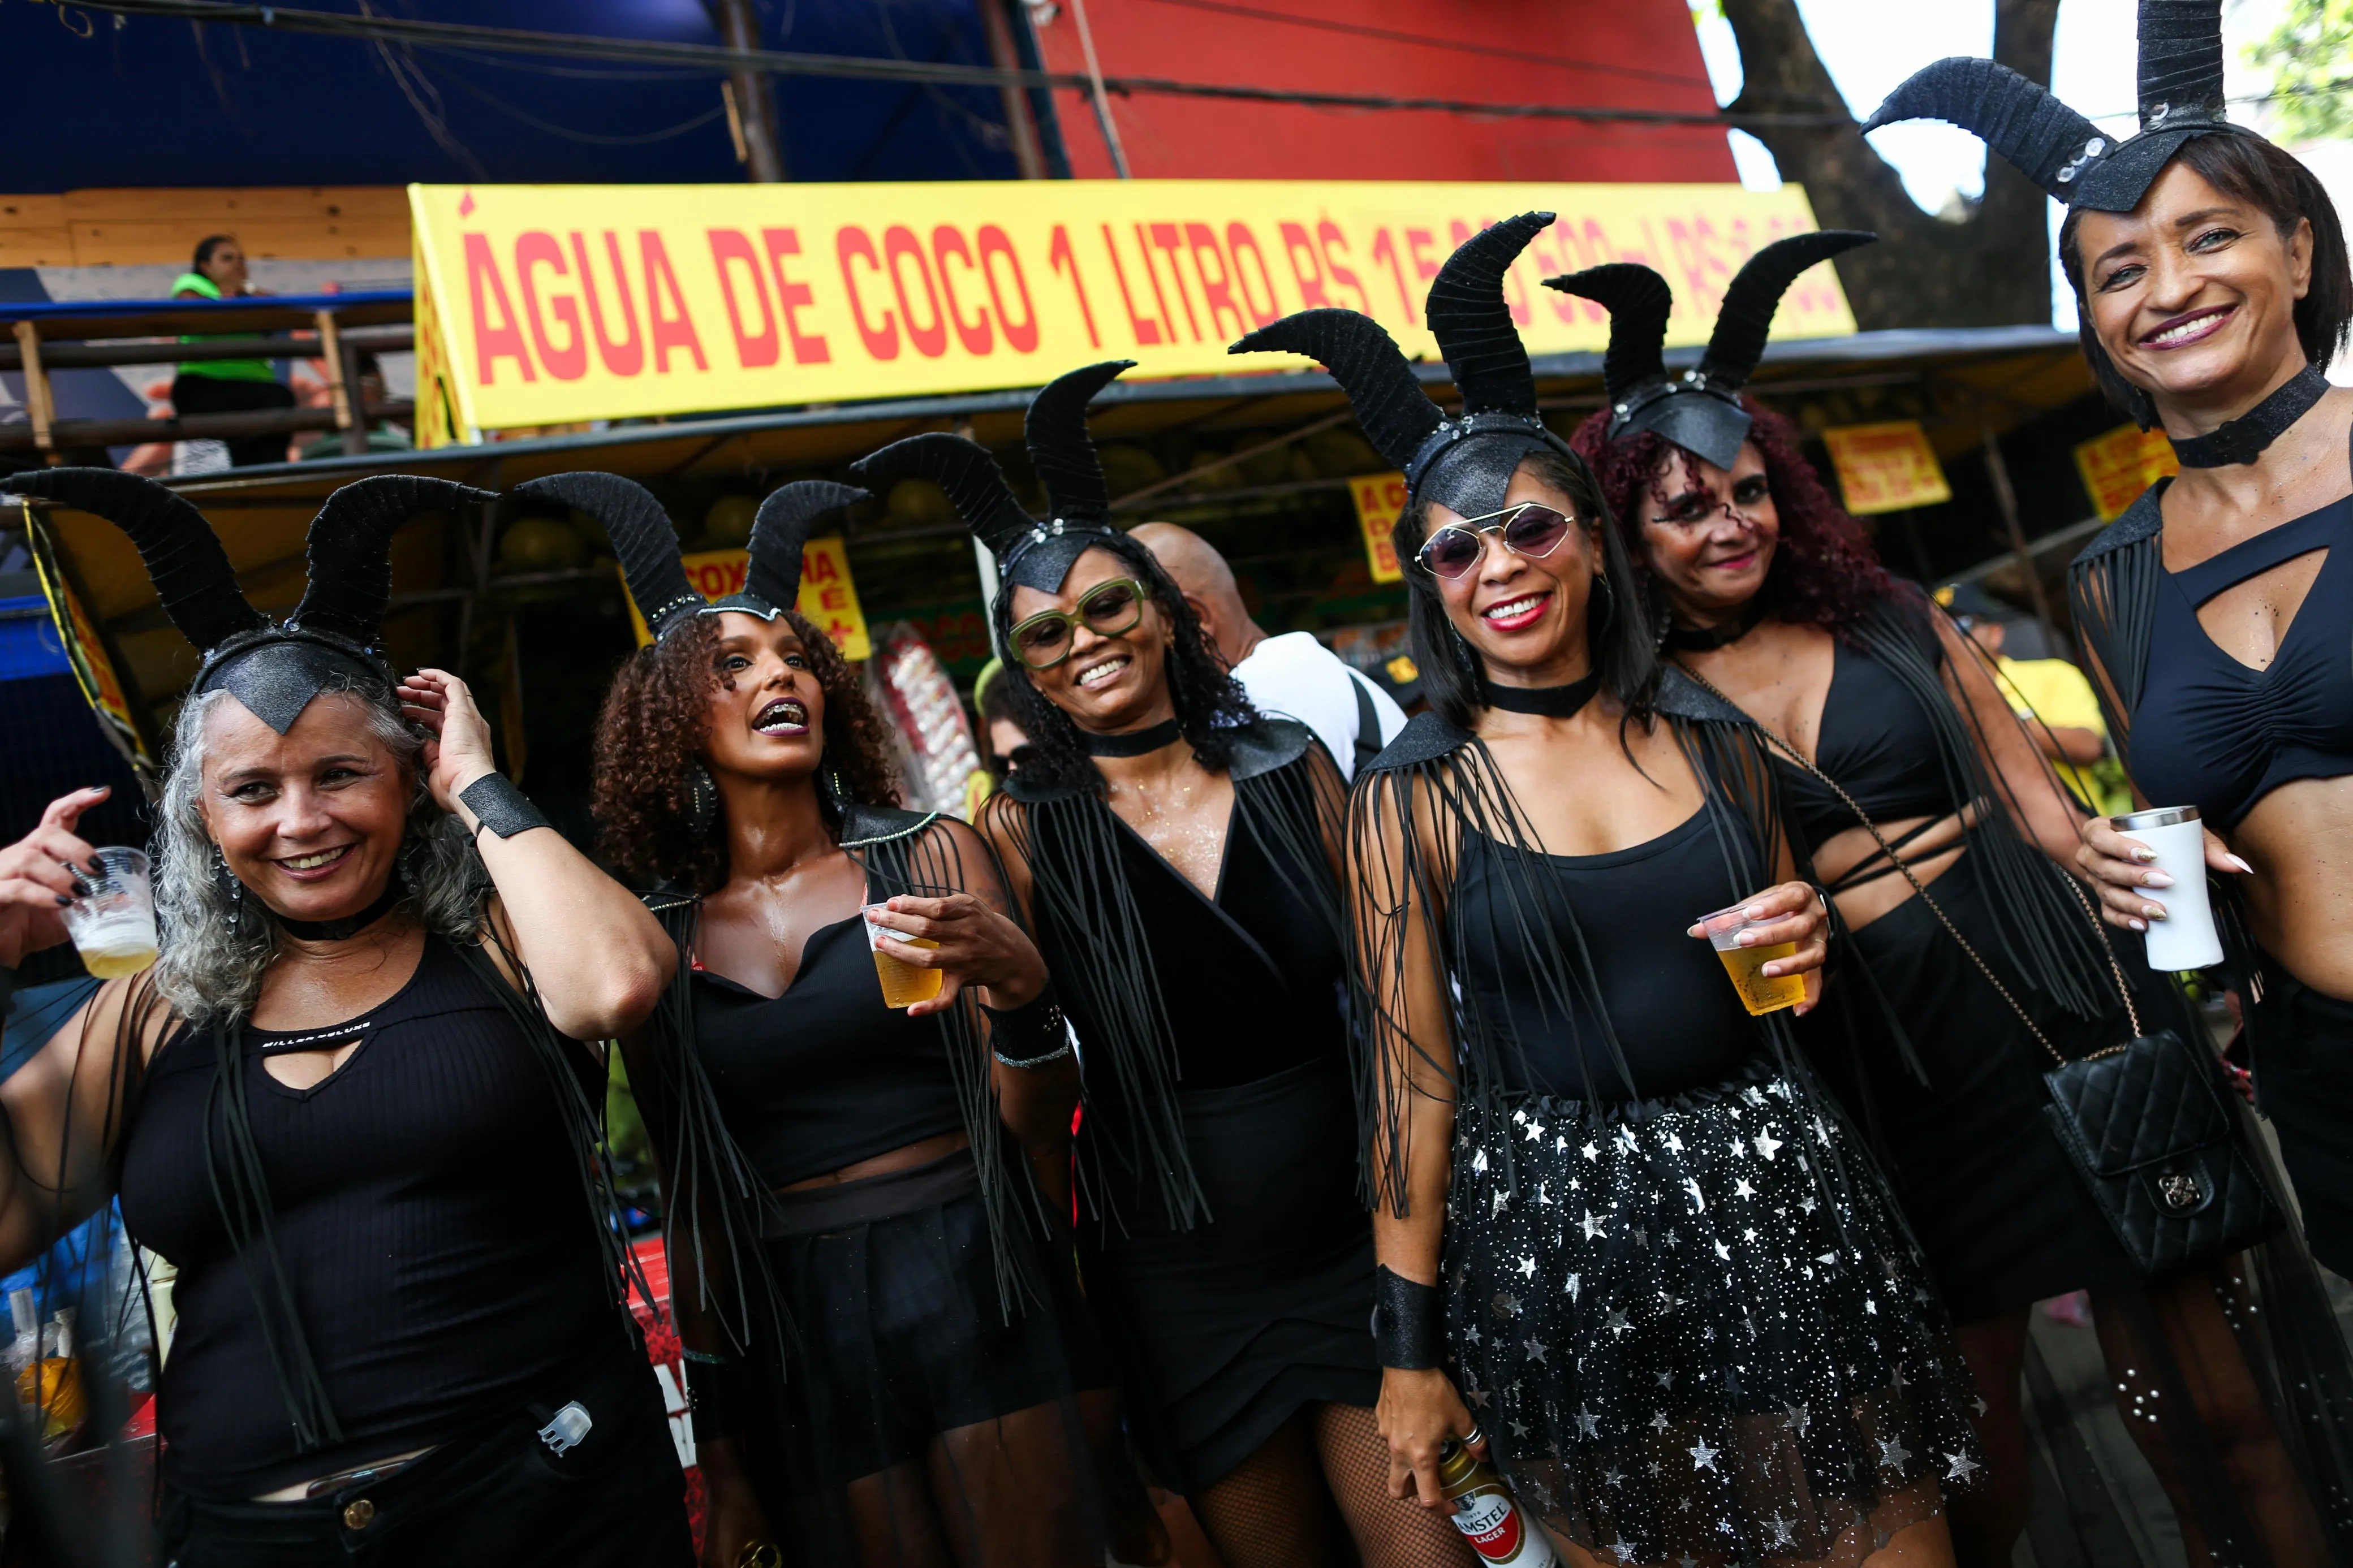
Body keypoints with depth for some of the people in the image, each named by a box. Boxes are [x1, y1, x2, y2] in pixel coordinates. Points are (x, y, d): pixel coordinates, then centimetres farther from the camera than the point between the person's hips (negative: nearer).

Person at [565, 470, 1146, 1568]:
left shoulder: (931, 857, 0)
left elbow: (1041, 1123, -2)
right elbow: (689, 1202, 9)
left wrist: (1018, 985, -23)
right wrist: (721, 1456, 10)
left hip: (979, 1291, -1)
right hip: (799, 1343, 1)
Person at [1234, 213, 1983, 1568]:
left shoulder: (1713, 740, 4)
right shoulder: (1414, 796, -6)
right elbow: (1414, 1072, -5)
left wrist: (1809, 951, -6)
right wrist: (1413, 1345, -4)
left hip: (1785, 1197, 3)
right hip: (1560, 1239, -3)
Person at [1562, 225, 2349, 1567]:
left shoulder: (1892, 621, 6)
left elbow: (2045, 811, 7)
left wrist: (2161, 1008, 2)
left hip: (2069, 1003, 2)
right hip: (1893, 1068, -2)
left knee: (2212, 1404, 9)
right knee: (1975, 1440, 12)